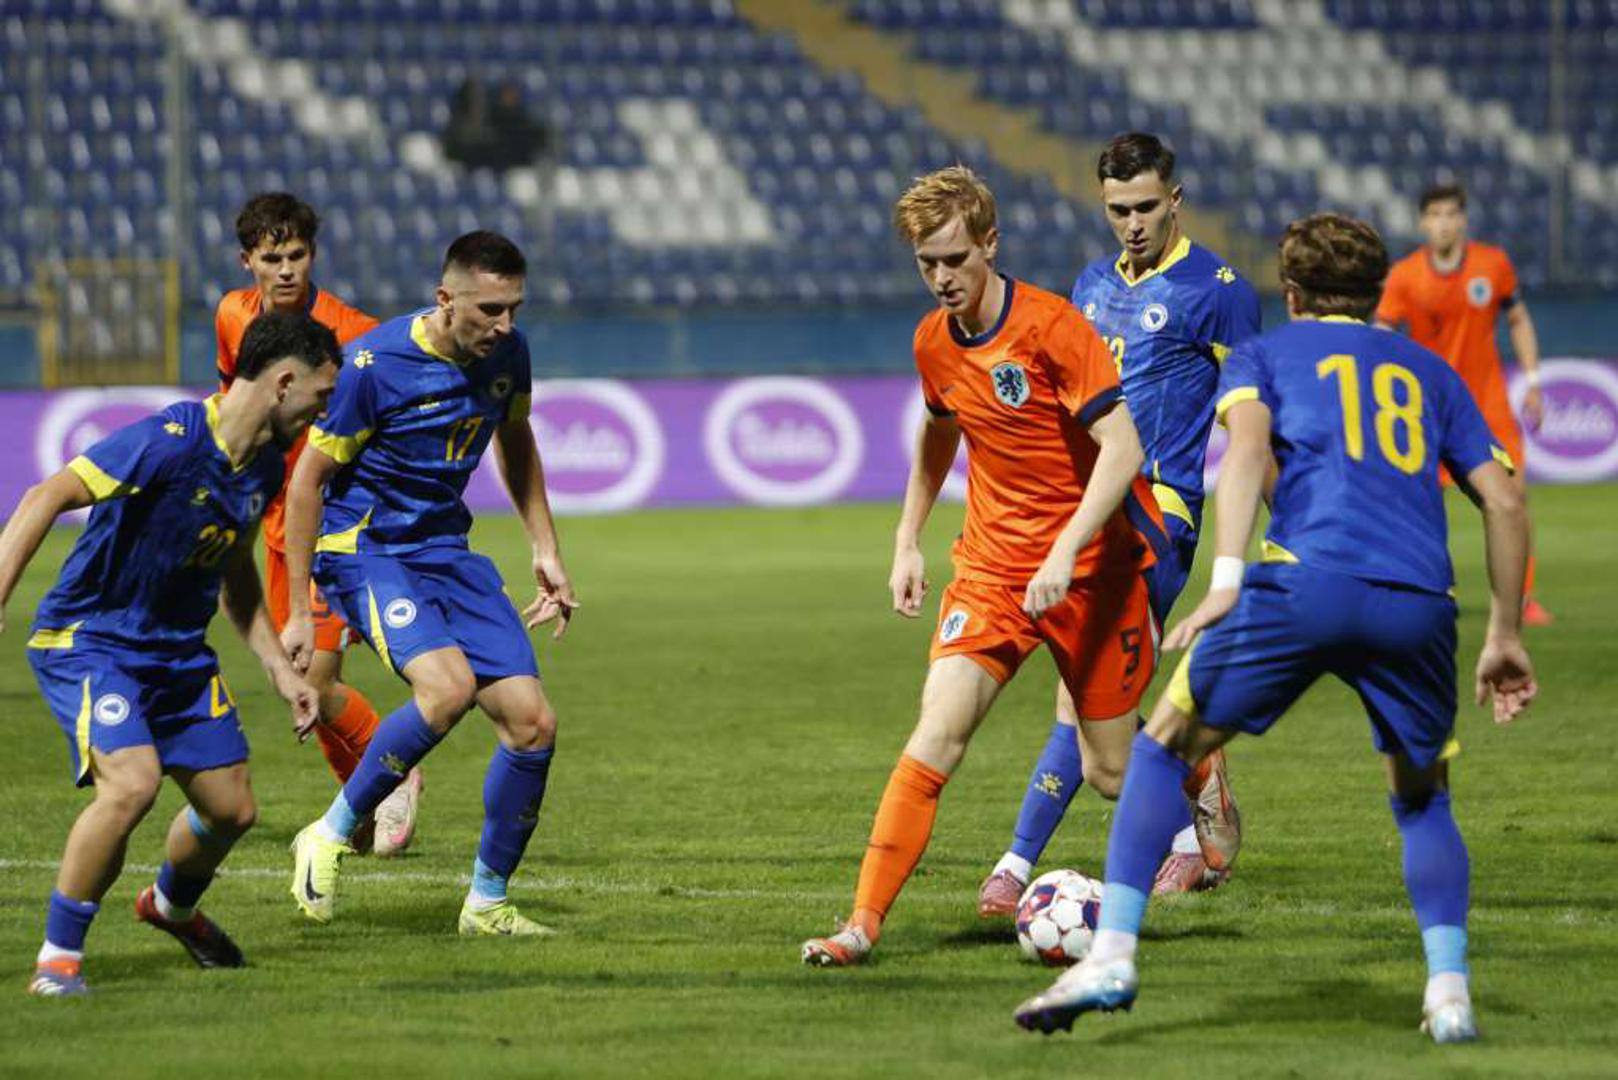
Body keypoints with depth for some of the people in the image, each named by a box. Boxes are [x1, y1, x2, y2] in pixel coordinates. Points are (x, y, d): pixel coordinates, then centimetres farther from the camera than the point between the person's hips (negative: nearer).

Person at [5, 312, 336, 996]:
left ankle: (172, 905, 44)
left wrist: (278, 669, 18)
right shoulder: (170, 442, -24)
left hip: (179, 651, 8)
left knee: (231, 809, 9)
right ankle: (58, 956, -12)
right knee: (133, 782, -29)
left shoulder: (265, 466, 3)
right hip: (88, 642, -8)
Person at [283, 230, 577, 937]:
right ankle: (331, 835, -14)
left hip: (446, 550, 6)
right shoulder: (374, 365, -20)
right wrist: (298, 614, -12)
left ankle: (487, 902, 10)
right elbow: (307, 481, -12)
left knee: (532, 723, -5)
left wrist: (546, 551, 15)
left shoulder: (507, 353, -2)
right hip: (362, 550, -6)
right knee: (449, 684, -31)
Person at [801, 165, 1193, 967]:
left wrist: (1064, 553, -29)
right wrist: (908, 541, 18)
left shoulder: (1051, 327, -17)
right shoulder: (934, 342, 2)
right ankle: (864, 922, -17)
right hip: (991, 563, 4)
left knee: (1113, 772, 6)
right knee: (936, 734, -15)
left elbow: (1122, 448, -21)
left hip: (1089, 565, -4)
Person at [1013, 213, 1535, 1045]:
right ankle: (1449, 993, 6)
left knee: (1164, 747, 13)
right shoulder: (1430, 373, 28)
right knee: (1423, 800, 24)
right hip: (1419, 603, 3)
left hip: (1306, 581, -3)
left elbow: (1248, 444, -3)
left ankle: (1111, 957, 1)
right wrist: (1505, 637, 26)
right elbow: (1503, 500, 21)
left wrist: (1225, 579, -14)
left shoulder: (1263, 356, 20)